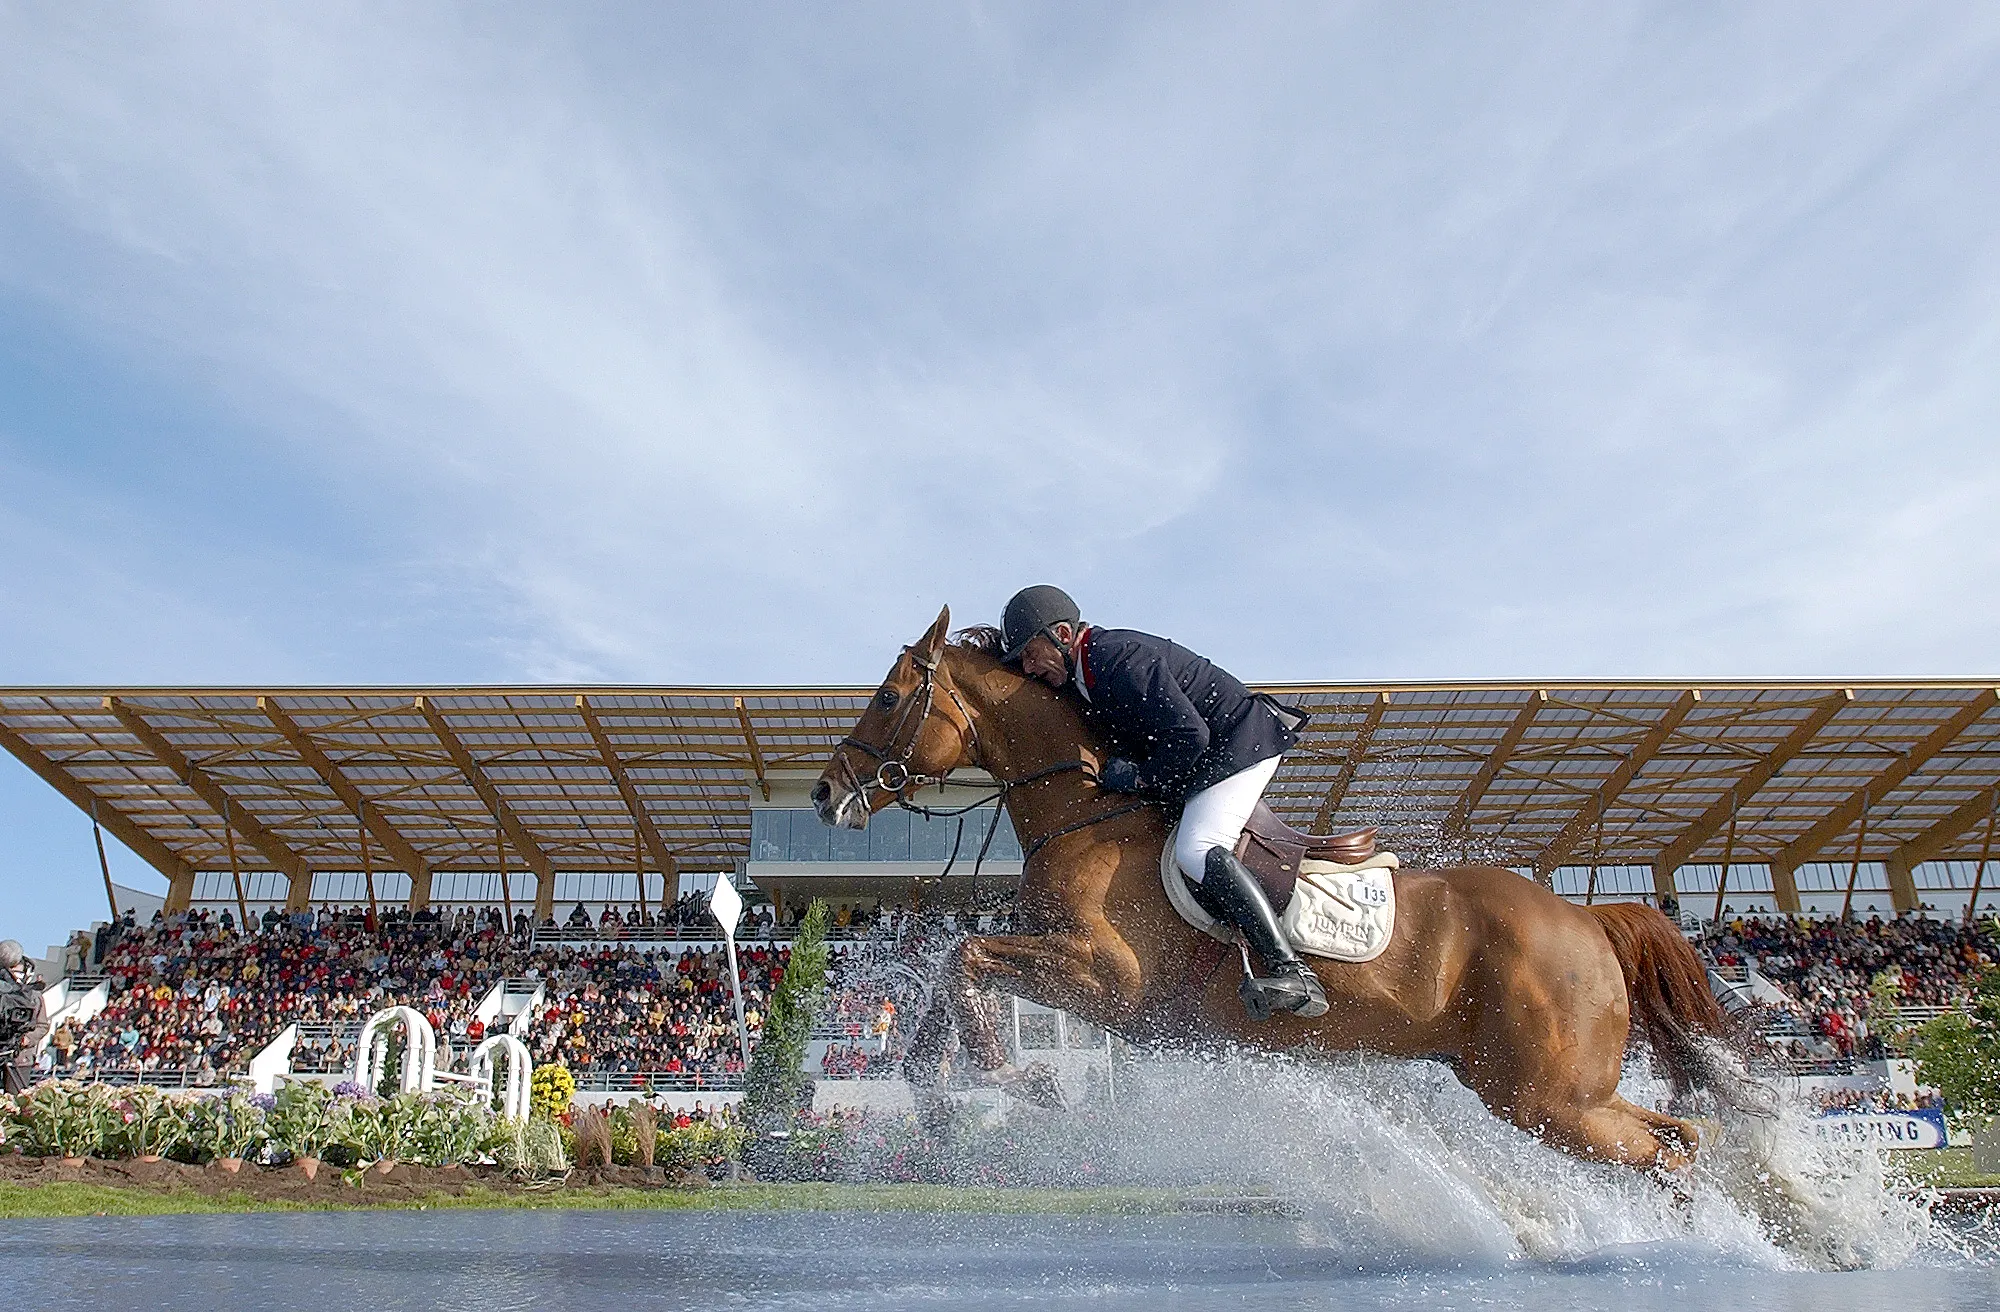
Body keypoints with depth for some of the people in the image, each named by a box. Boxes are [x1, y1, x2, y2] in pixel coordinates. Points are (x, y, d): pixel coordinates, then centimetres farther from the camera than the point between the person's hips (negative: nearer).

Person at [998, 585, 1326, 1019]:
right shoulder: (1080, 679, 8)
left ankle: (1294, 973, -32)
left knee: (1196, 850, -27)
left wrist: (1140, 779, -18)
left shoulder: (1120, 658, -24)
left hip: (1240, 743, -11)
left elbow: (1189, 736, -28)